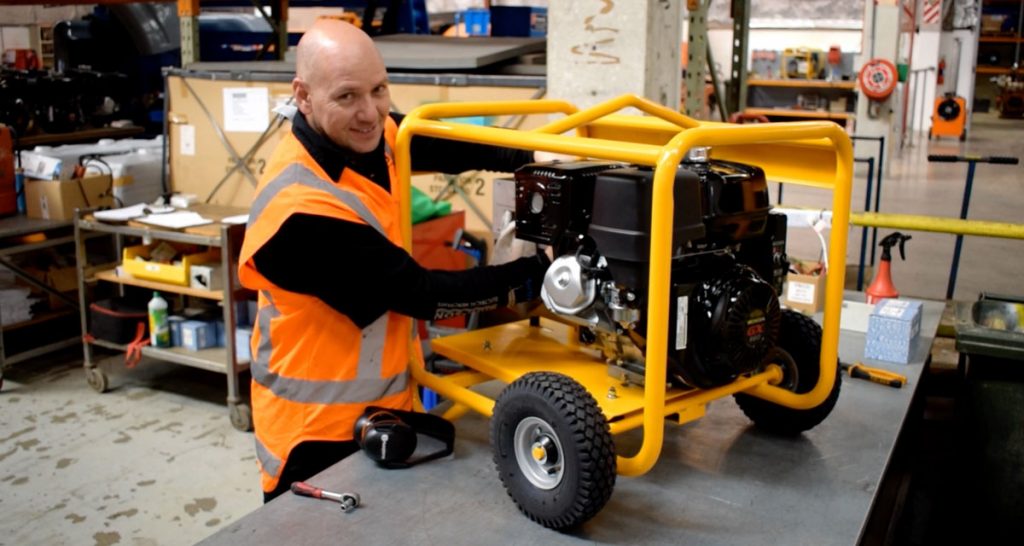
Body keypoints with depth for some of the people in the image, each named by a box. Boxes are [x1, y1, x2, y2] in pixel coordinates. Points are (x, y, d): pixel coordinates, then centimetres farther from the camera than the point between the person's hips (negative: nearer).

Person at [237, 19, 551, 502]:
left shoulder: (365, 137, -5)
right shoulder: (303, 210, -29)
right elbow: (416, 292, -23)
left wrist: (537, 158, -7)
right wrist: (532, 277, -20)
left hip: (383, 403, 8)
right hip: (319, 430, -8)